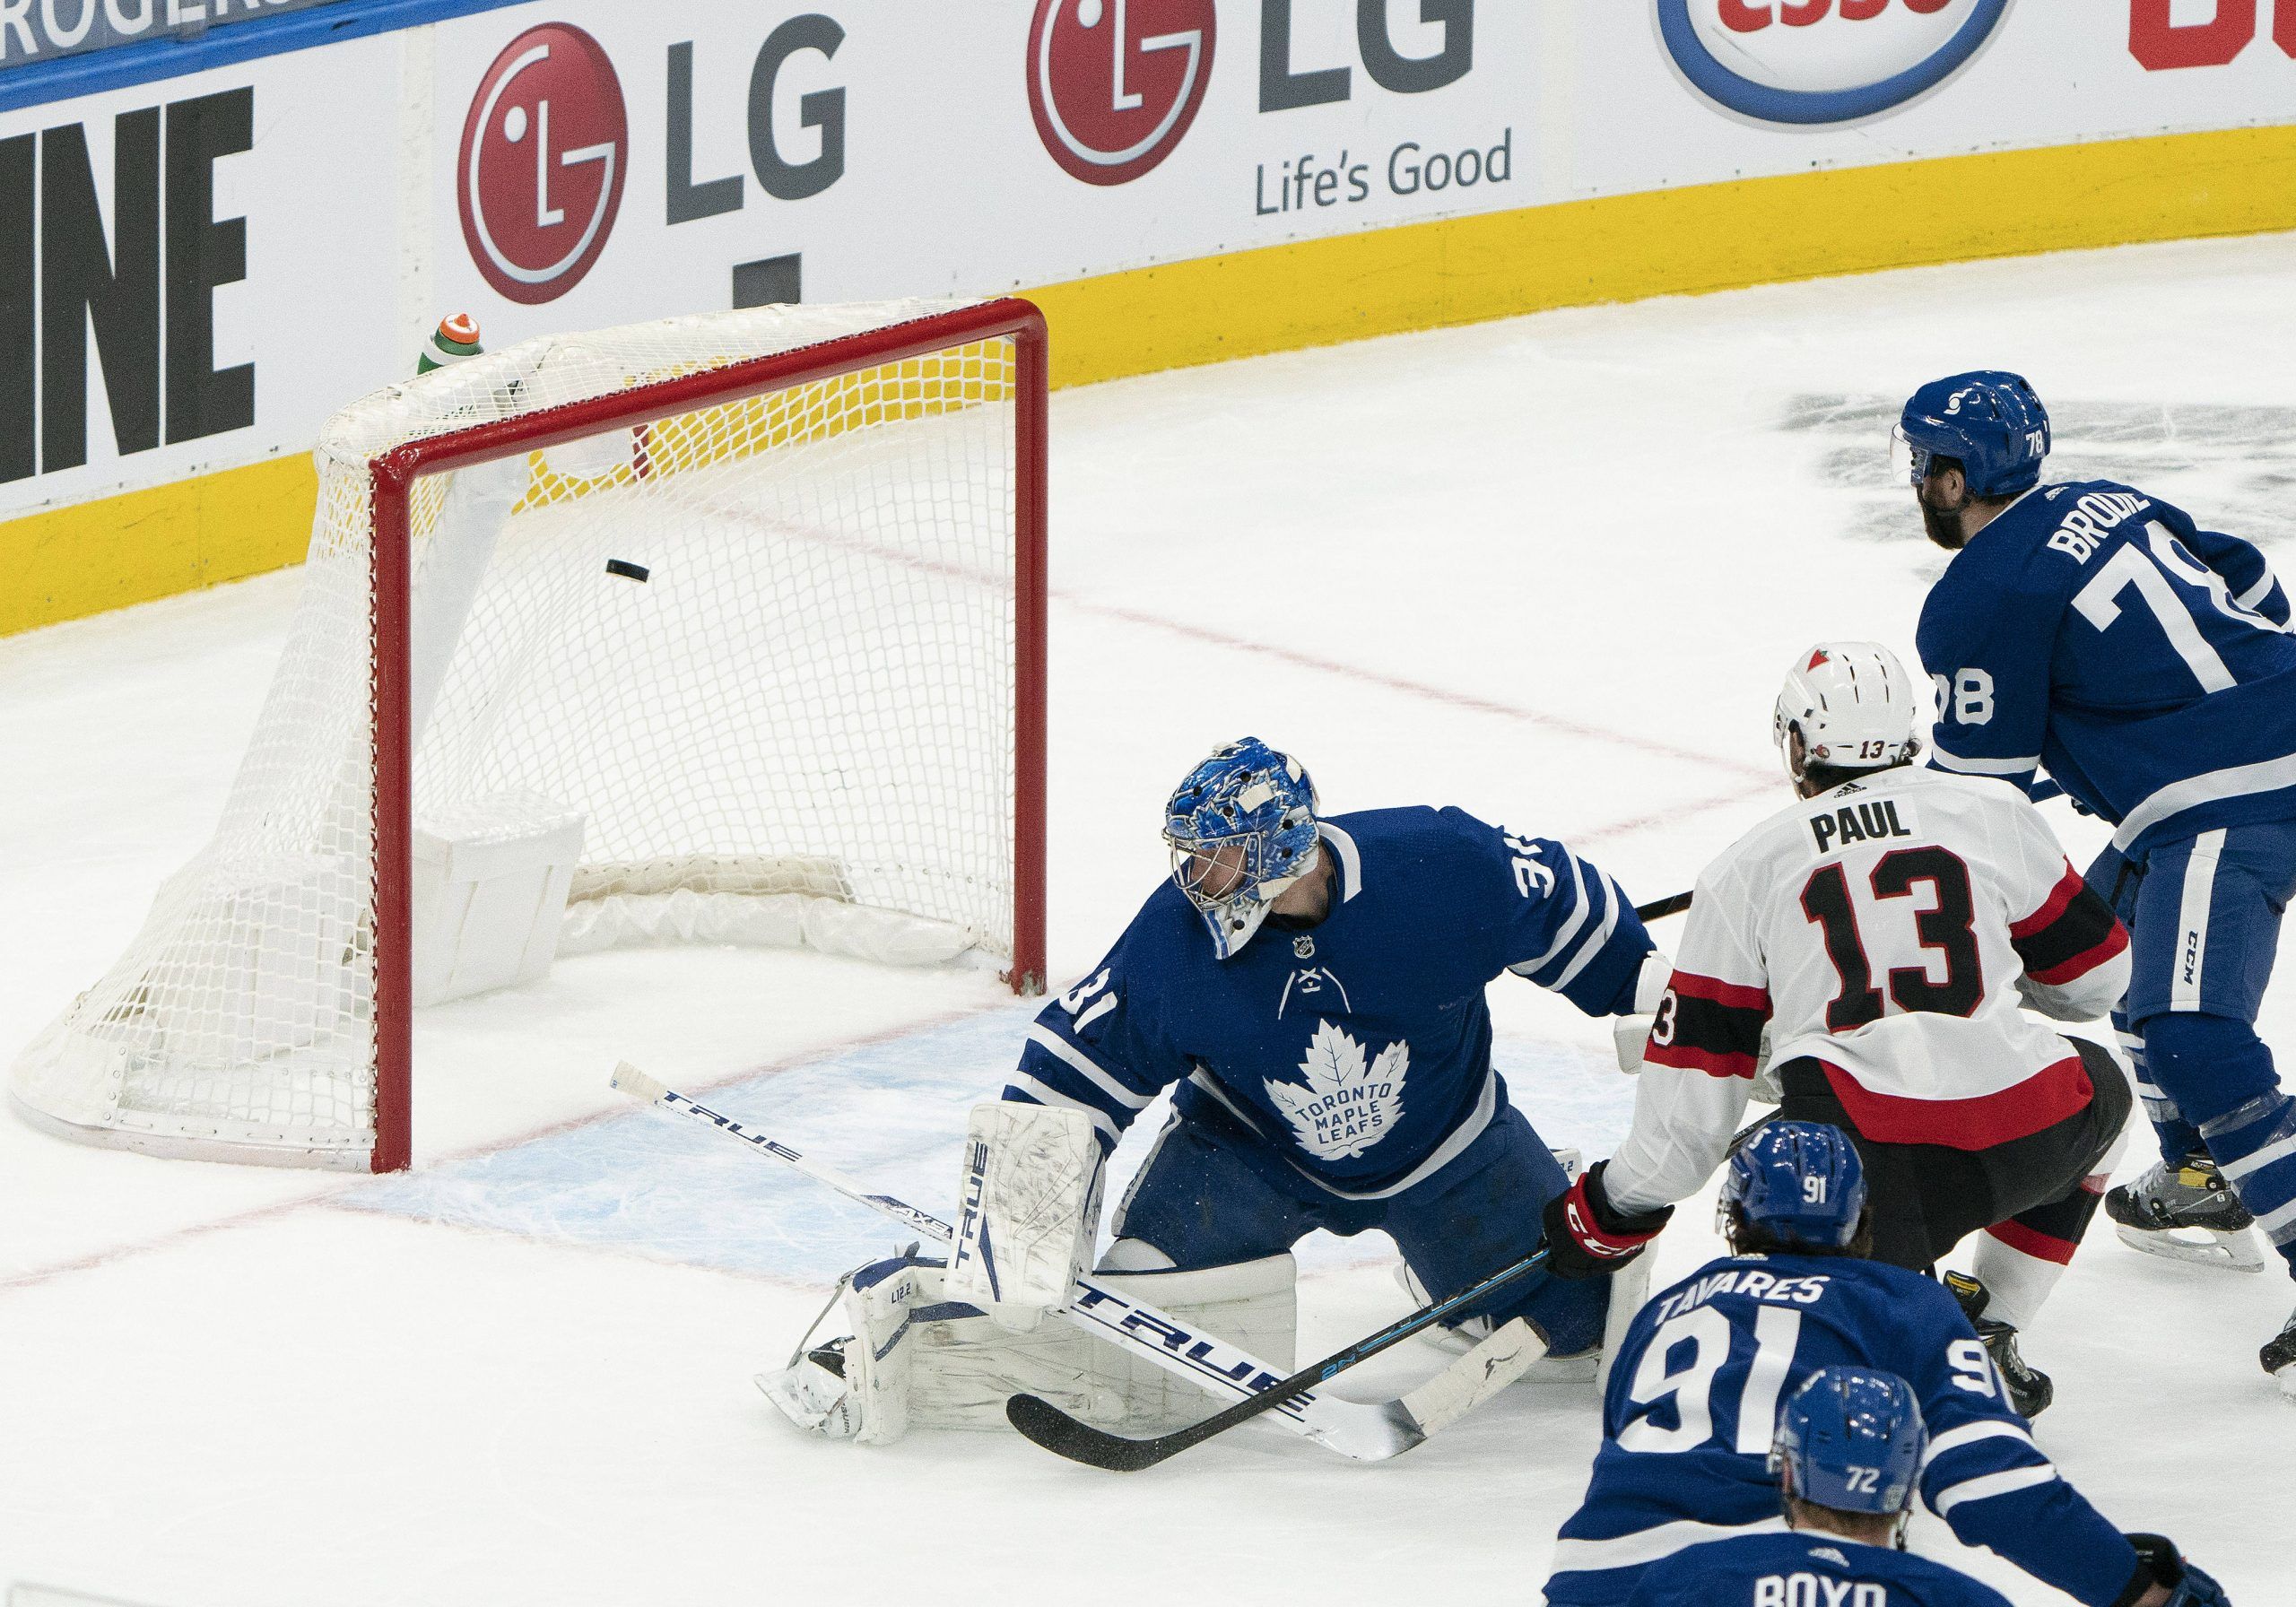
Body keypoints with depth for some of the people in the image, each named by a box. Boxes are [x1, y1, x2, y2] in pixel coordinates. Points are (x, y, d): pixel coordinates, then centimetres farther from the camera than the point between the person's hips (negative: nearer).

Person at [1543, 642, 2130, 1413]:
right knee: (2099, 1087, 34)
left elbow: (1694, 1087, 12)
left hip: (1854, 1157, -2)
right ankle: (1989, 1332, 23)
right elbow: (2095, 973, 23)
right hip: (2020, 1132, 2)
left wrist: (1615, 1210, 25)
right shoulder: (1992, 813, 14)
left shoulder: (1744, 870, 13)